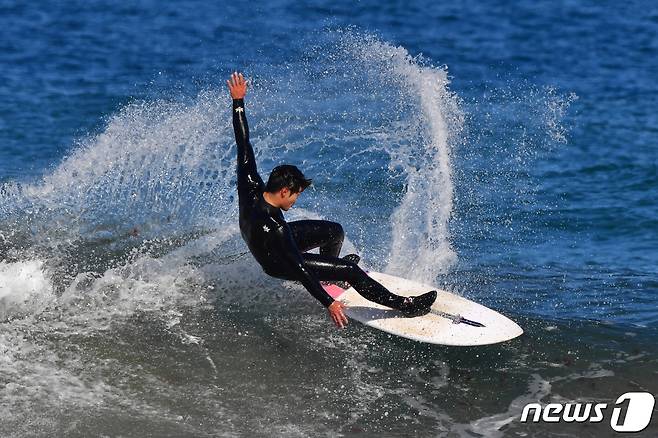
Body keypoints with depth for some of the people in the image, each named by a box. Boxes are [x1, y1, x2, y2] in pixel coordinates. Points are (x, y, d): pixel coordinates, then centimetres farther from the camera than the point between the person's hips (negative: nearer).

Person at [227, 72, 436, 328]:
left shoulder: (250, 186, -27)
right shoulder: (273, 228, -43)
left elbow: (243, 144, -18)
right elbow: (297, 268, -39)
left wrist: (238, 102, -12)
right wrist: (328, 303, -34)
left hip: (284, 242, 8)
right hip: (279, 265, -8)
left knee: (334, 232, 16)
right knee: (351, 270, -10)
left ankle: (329, 268, 48)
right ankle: (402, 304, 5)